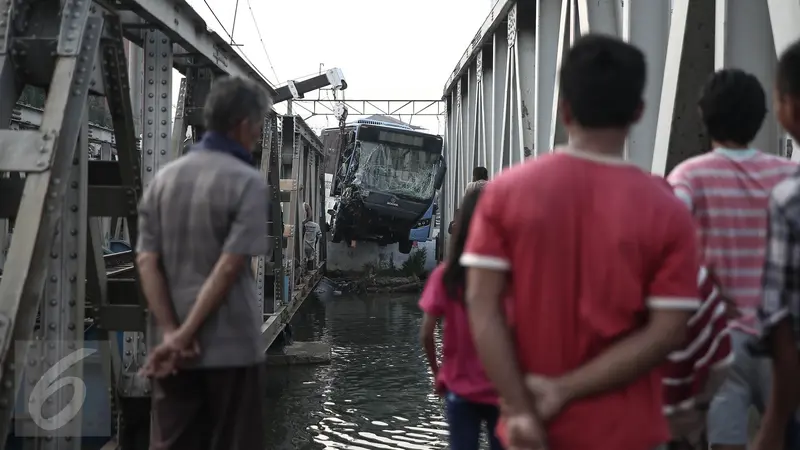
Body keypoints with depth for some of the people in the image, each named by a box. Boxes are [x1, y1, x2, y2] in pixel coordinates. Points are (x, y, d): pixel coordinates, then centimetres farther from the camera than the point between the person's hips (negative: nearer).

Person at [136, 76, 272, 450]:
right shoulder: (248, 182, -9)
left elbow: (146, 262, 0)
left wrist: (170, 333, -6)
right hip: (230, 346, -5)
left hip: (174, 350, 5)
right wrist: (185, 335, -14)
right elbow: (229, 268, -16)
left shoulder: (164, 177, 7)